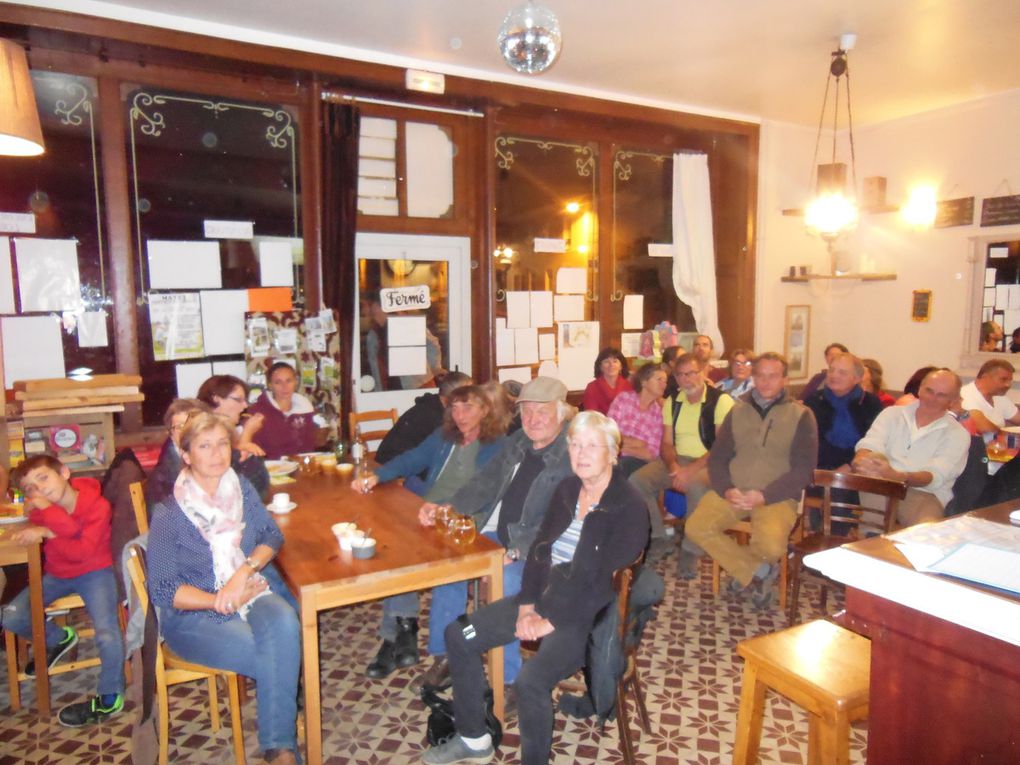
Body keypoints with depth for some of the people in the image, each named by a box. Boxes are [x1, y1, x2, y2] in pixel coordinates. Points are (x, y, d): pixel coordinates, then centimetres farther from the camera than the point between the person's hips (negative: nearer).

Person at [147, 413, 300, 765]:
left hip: (252, 591, 3)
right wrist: (220, 602, -16)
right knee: (274, 658, -28)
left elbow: (272, 535, 6)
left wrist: (245, 570, -13)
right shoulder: (169, 513, -7)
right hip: (194, 614, -3)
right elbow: (163, 589, -7)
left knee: (284, 623, -32)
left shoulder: (240, 488, 5)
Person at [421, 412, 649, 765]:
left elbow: (606, 583, -19)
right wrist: (526, 606, -5)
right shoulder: (567, 489, 6)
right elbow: (539, 549, 7)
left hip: (590, 614, -7)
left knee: (531, 679, -31)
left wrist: (551, 622, -18)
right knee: (458, 635, 1)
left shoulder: (630, 509, -15)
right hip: (546, 595, 8)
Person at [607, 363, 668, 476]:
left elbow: (652, 454, -2)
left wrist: (622, 447, -11)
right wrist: (636, 443, -4)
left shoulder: (659, 412, 7)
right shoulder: (624, 398, 4)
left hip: (638, 462, 0)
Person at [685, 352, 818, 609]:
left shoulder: (801, 415, 4)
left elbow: (803, 469, -3)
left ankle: (741, 565, 7)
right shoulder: (738, 410, 13)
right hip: (733, 492, 3)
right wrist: (726, 490, -11)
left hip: (777, 496, -3)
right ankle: (757, 570, -4)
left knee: (771, 546, -31)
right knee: (696, 527, -21)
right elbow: (717, 457, 10)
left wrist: (764, 496, -16)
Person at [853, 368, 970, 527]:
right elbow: (870, 443, -2)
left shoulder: (957, 434, 9)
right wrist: (861, 459, -29)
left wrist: (897, 477, -30)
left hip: (923, 493, -2)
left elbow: (935, 476, -8)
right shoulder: (892, 413, 16)